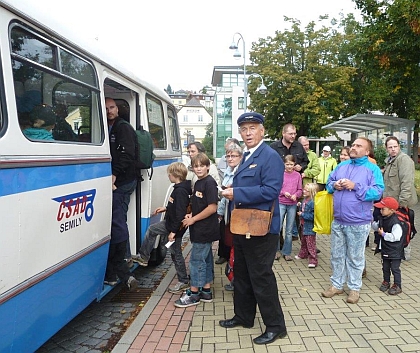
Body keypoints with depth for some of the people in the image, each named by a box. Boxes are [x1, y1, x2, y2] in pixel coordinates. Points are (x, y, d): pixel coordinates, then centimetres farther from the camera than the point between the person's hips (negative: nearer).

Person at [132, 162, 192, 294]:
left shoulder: (180, 191, -26)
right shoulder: (179, 188, 4)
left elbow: (180, 213, -29)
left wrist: (173, 231, -25)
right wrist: (166, 208, 17)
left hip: (176, 227, -10)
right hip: (169, 223, 10)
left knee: (176, 253, 3)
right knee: (151, 230, 22)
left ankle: (183, 282, 18)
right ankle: (143, 257, 35)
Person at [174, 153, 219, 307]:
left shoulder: (210, 183, -16)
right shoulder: (198, 183, 12)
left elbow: (212, 208, -21)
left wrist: (193, 219, -16)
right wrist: (191, 214, 3)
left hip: (205, 230, -9)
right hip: (201, 229, 9)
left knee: (197, 259, -1)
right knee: (206, 259, 15)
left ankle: (194, 294, 10)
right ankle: (206, 291, 26)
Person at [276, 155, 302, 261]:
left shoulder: (297, 175, 4)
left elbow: (300, 190, 6)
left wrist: (295, 195, -13)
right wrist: (283, 193, -15)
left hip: (292, 204, 2)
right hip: (281, 203, -2)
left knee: (289, 231, 8)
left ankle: (287, 252, 20)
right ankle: (276, 250, 14)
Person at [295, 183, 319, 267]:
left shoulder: (313, 202, -25)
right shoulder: (304, 200, 5)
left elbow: (312, 216, -28)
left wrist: (302, 214, -22)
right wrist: (300, 206, 0)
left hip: (310, 227, -9)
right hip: (304, 225, 10)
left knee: (311, 244, -4)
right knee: (303, 241, 25)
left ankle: (313, 260, 2)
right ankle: (302, 254, 41)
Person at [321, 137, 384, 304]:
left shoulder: (373, 169, -5)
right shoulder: (342, 165, 11)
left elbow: (377, 192, -15)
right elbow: (329, 182, 16)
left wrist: (355, 186, -21)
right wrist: (334, 185, -7)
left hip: (358, 223, -5)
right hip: (338, 221, 5)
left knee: (355, 257, 8)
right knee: (337, 255, 14)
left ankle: (354, 287, 24)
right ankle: (336, 284, 29)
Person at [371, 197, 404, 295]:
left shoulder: (395, 222, -26)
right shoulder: (382, 218, -1)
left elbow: (395, 237, -30)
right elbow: (377, 227, 17)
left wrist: (383, 234, -22)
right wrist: (372, 223, -2)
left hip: (395, 251, -8)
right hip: (385, 248, 8)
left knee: (395, 268, 3)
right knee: (385, 267, 18)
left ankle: (397, 285, 17)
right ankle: (386, 282, 33)